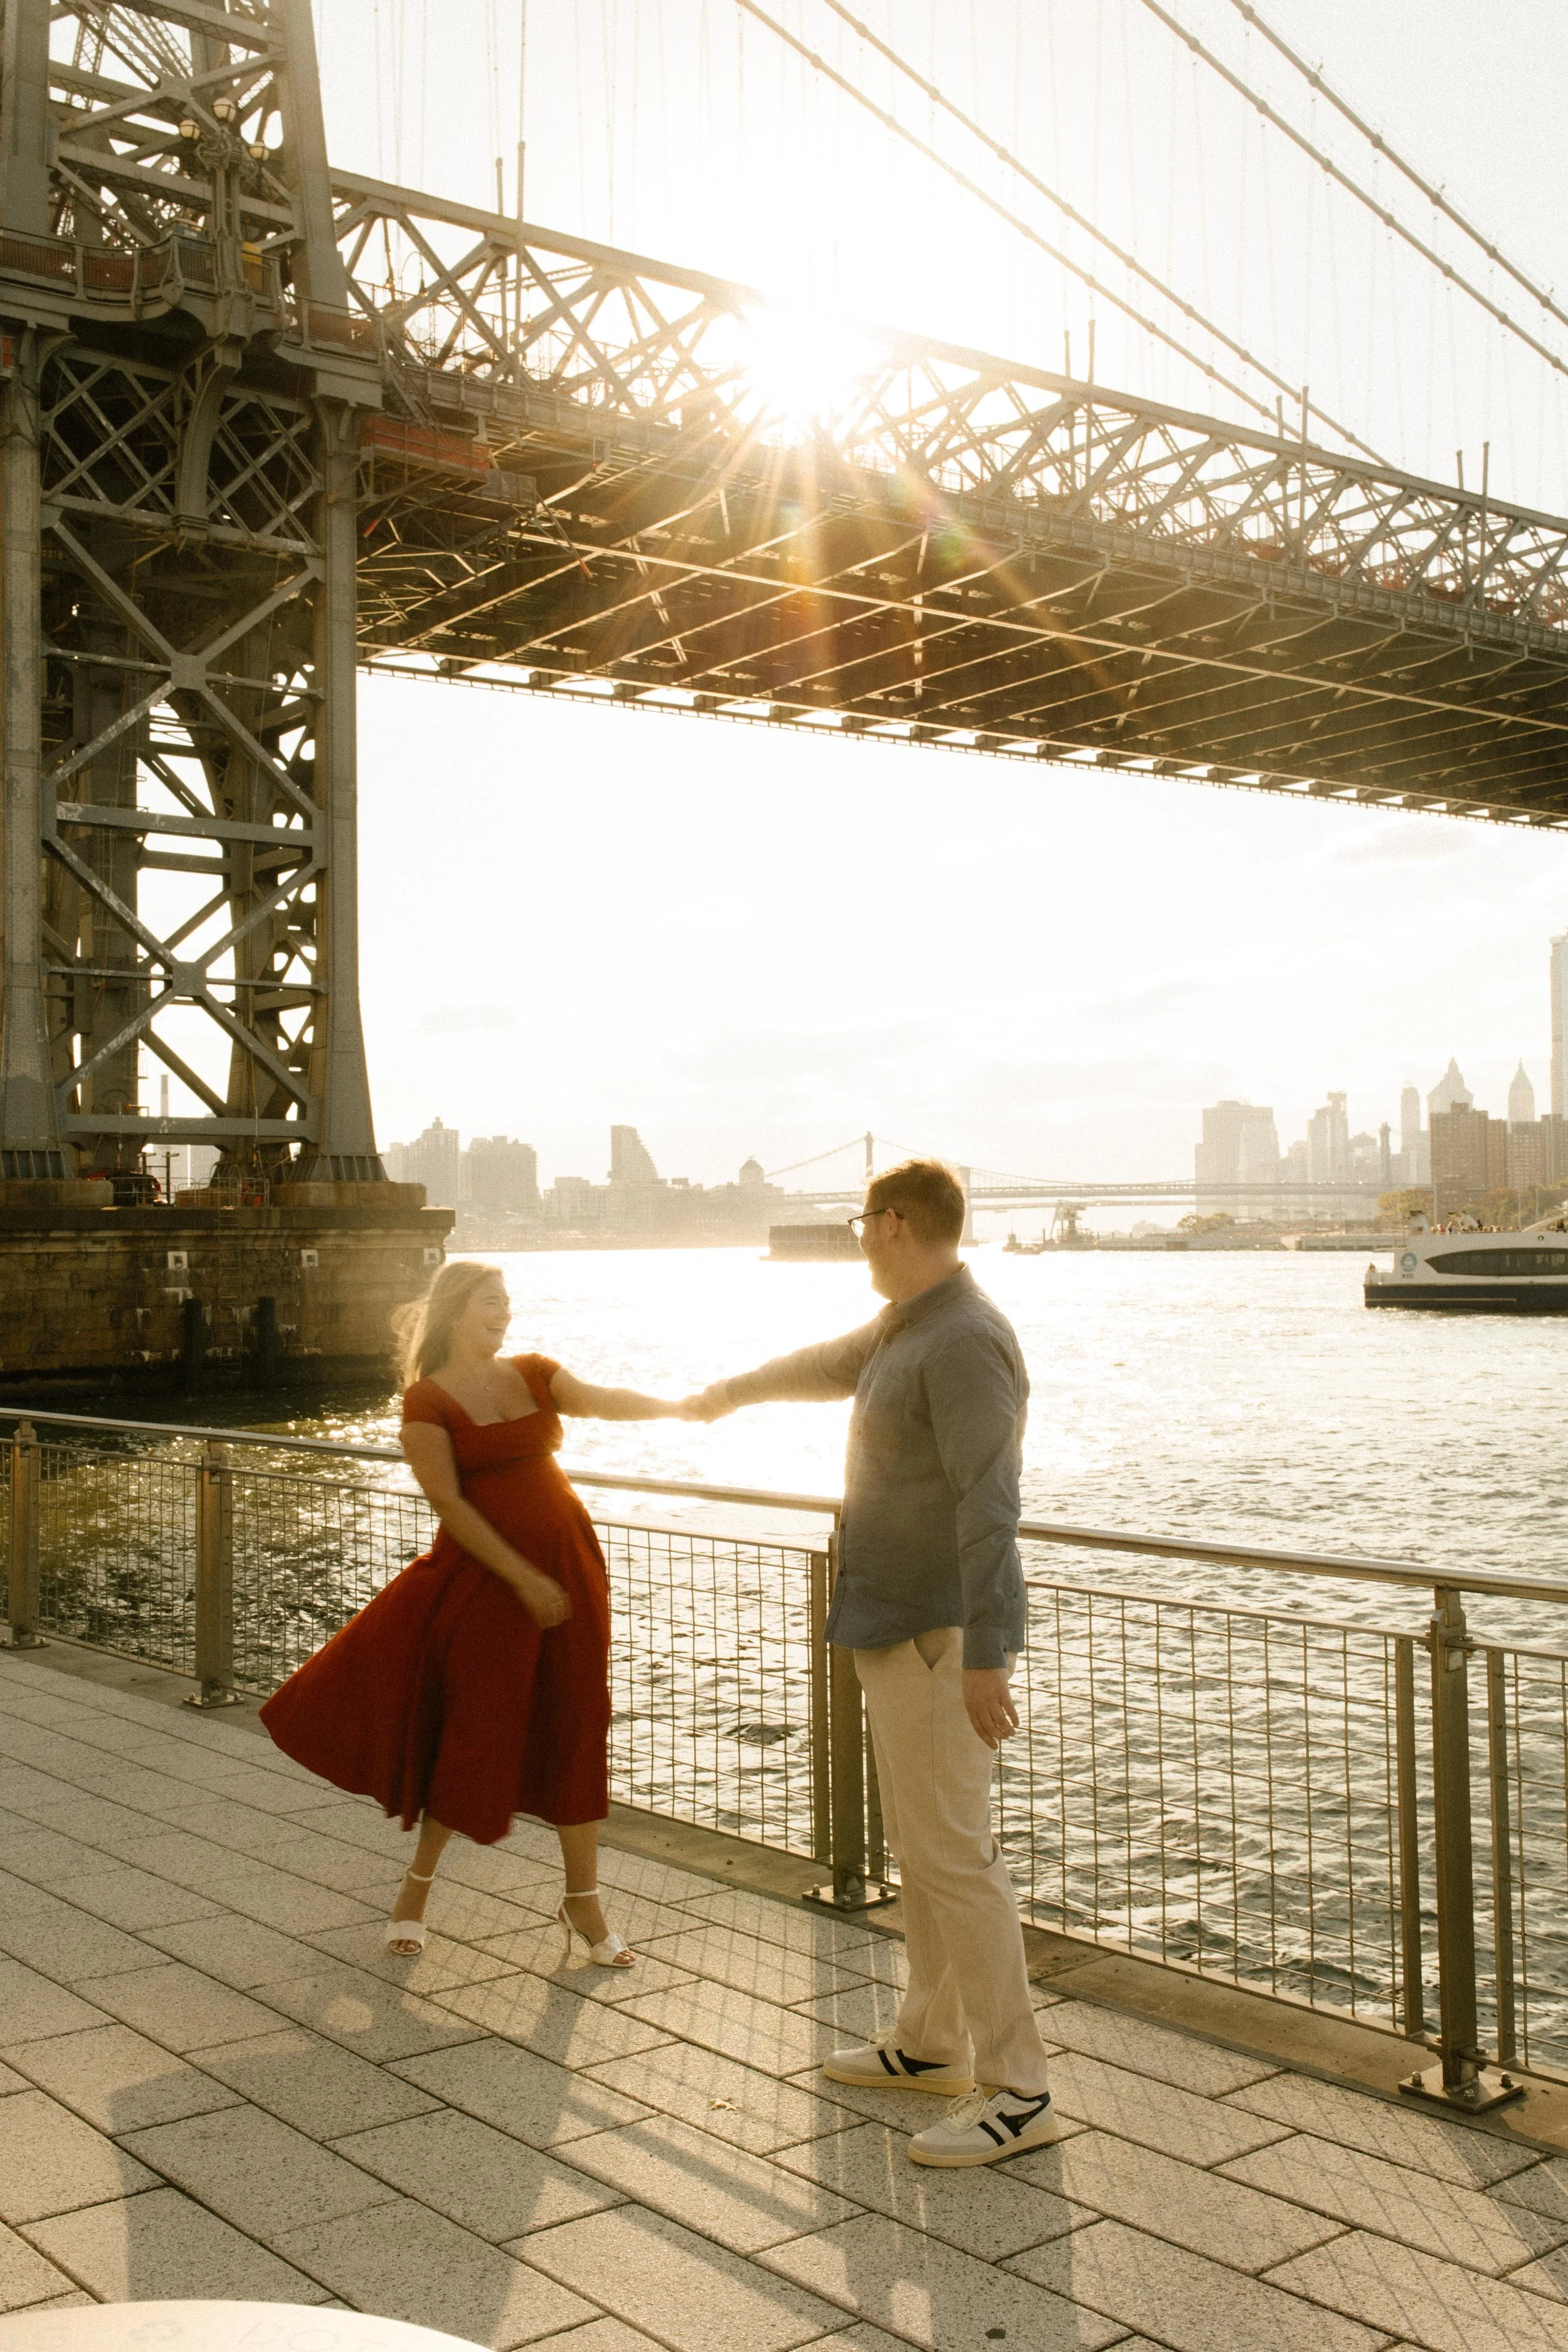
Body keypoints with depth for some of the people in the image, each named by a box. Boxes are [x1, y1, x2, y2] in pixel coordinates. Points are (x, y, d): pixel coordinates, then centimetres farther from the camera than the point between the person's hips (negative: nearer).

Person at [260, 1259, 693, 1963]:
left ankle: (582, 1899, 17)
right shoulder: (427, 1400, -7)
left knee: (574, 1732, 7)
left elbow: (604, 1402, -8)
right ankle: (416, 1885, 22)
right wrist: (523, 1579, -19)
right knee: (475, 1733, 0)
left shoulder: (534, 1374, 8)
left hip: (569, 1567, 5)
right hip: (483, 1576, -5)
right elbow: (448, 1502, -14)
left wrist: (682, 1405, -27)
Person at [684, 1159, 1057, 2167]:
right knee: (923, 1846, 18)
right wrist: (738, 1390, 51)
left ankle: (1018, 2089, 0)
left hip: (941, 1637, -10)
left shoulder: (965, 1340, -19)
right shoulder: (906, 1328, 13)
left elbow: (988, 1504, -25)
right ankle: (932, 2041, 30)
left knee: (953, 1854, -8)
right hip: (902, 1628, 10)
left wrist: (985, 1658, -28)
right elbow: (832, 1365, 35)